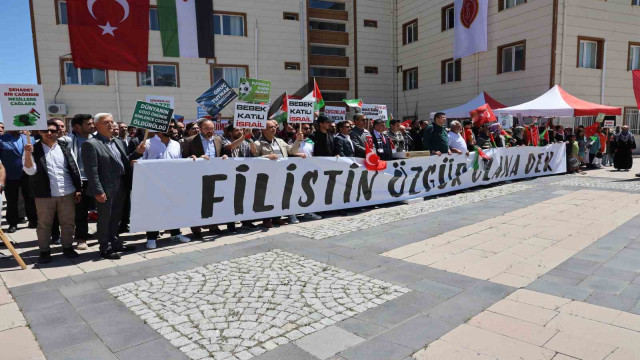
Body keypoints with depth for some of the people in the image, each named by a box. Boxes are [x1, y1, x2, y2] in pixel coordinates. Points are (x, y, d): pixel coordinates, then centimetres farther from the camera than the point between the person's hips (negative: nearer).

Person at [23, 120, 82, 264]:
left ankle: (67, 247, 25)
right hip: (44, 195, -2)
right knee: (44, 225, 9)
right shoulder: (34, 149, -1)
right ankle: (44, 251, 21)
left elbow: (74, 169, 7)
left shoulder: (65, 147, 5)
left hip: (67, 193, 2)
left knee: (68, 223, 10)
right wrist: (28, 154, -26)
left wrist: (78, 189, 3)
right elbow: (30, 171, -11)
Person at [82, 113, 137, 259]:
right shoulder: (91, 144, -11)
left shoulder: (118, 142, 14)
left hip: (119, 187, 8)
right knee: (105, 219, 5)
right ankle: (105, 249, 17)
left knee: (116, 218, 18)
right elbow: (91, 170, -16)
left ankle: (115, 243, 32)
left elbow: (125, 162, 17)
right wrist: (98, 191, -20)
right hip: (105, 189, -7)